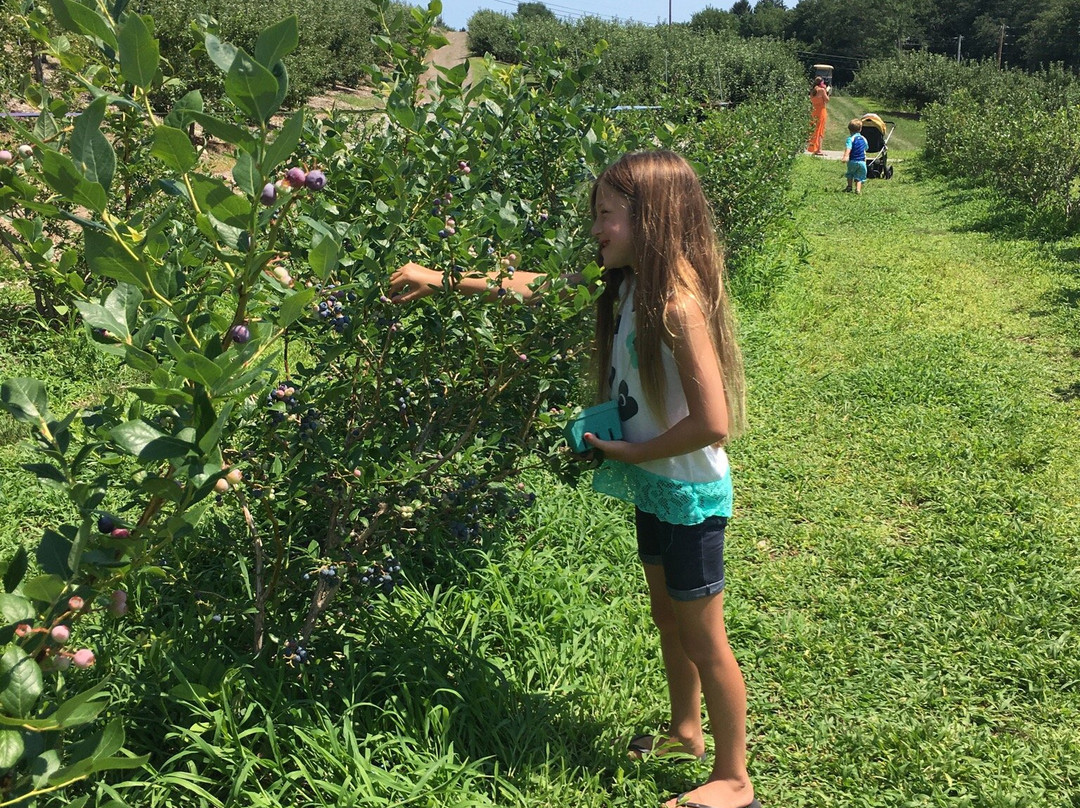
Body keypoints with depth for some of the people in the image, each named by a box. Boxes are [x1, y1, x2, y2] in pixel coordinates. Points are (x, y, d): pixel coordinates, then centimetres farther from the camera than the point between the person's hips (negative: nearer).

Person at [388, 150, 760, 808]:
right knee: (667, 614, 25)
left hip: (690, 496, -9)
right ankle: (686, 731, 47)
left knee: (703, 637, 7)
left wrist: (631, 451, -18)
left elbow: (713, 423, -31)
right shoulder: (623, 283, -2)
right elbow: (535, 284, 8)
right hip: (653, 487, 9)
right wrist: (441, 279, 4)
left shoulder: (677, 303, -29)